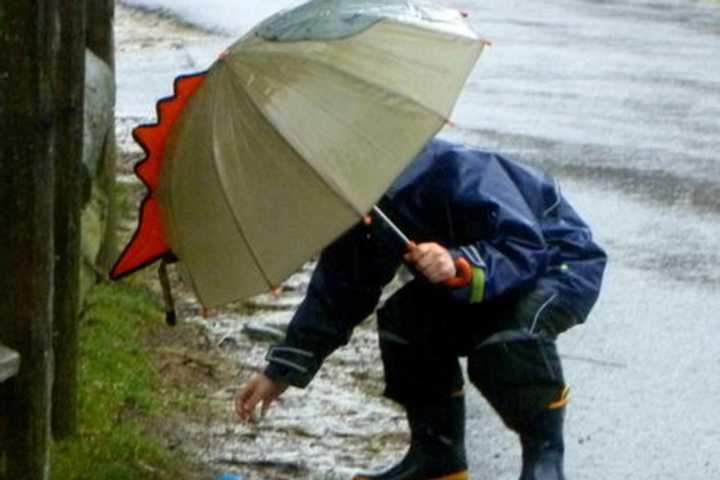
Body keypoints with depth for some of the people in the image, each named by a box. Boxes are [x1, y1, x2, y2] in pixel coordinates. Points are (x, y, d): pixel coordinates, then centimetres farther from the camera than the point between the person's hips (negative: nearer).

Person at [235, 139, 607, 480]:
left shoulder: (457, 173, -36)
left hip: (561, 264, -8)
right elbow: (335, 295, -1)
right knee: (404, 318, -13)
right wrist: (281, 371, -4)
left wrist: (460, 264, -54)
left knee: (513, 332, -37)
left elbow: (525, 247, -37)